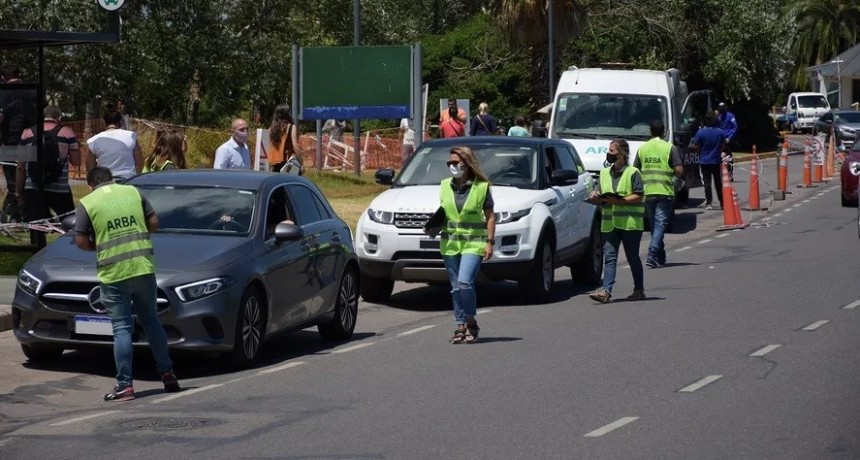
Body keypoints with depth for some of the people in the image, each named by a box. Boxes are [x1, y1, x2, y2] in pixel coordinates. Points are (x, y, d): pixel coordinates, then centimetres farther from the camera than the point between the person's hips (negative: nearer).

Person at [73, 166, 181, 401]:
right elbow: (154, 223, 8)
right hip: (143, 268, 3)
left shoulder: (87, 203, -1)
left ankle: (125, 385, -2)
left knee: (122, 329, 0)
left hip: (113, 274, -3)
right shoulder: (133, 192, 9)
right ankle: (167, 374, 19)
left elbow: (81, 241, -4)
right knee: (151, 321, 16)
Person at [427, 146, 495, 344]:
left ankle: (471, 322, -3)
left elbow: (490, 216, -1)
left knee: (464, 282, -19)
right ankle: (461, 325, 14)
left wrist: (490, 242, -7)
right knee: (456, 287, 7)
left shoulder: (482, 187, -4)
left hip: (473, 243, -5)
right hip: (450, 243, 5)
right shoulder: (445, 186, 8)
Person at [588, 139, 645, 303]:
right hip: (609, 223, 5)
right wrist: (596, 197, -3)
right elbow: (599, 194, 20)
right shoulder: (604, 173, 16)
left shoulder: (633, 173, -3)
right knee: (609, 257, -6)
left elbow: (639, 196, -10)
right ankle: (606, 291, -14)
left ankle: (639, 290, 17)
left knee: (633, 258, 5)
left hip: (630, 222, -5)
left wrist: (618, 201, -19)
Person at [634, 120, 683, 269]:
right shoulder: (670, 148, -5)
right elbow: (679, 170, -10)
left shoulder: (642, 148, 7)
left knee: (655, 224, 15)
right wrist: (677, 178, 11)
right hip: (665, 192, -4)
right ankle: (652, 255, -20)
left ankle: (660, 257, 21)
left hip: (647, 192, 4)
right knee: (660, 224, -5)